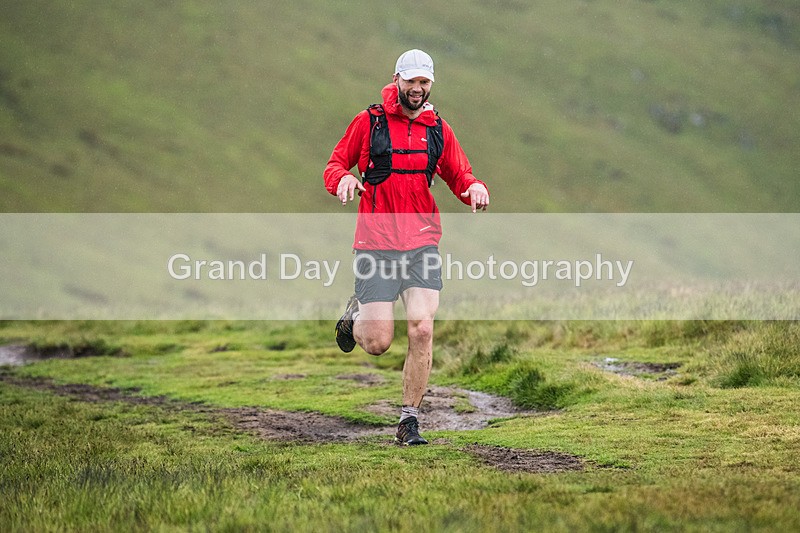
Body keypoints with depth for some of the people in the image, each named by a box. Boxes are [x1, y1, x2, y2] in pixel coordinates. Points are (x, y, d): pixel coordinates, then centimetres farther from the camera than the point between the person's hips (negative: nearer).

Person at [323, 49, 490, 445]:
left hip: (422, 243, 2)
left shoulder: (438, 129, 11)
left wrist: (474, 188, -5)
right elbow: (334, 165, 7)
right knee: (378, 343, -7)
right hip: (376, 244, -2)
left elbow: (459, 176, 18)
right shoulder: (369, 122, 2)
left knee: (422, 330, -13)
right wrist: (343, 179, -17)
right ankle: (356, 315, 31)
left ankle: (409, 421, -1)